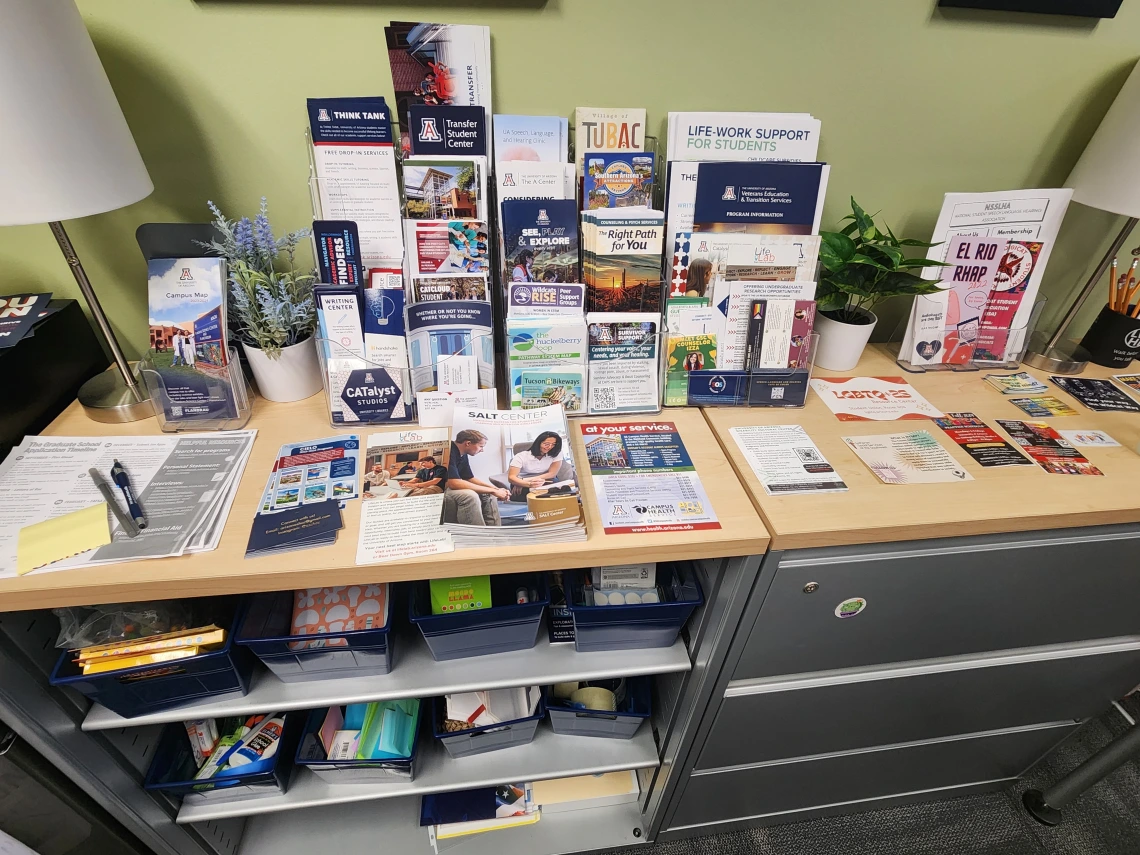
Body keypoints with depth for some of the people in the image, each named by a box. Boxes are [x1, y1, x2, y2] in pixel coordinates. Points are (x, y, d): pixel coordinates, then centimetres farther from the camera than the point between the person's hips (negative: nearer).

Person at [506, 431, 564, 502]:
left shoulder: (557, 453, -5)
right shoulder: (521, 456, -12)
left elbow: (552, 473, -11)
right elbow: (511, 477, -22)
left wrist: (528, 480, -21)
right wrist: (529, 484, -43)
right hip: (525, 487, -2)